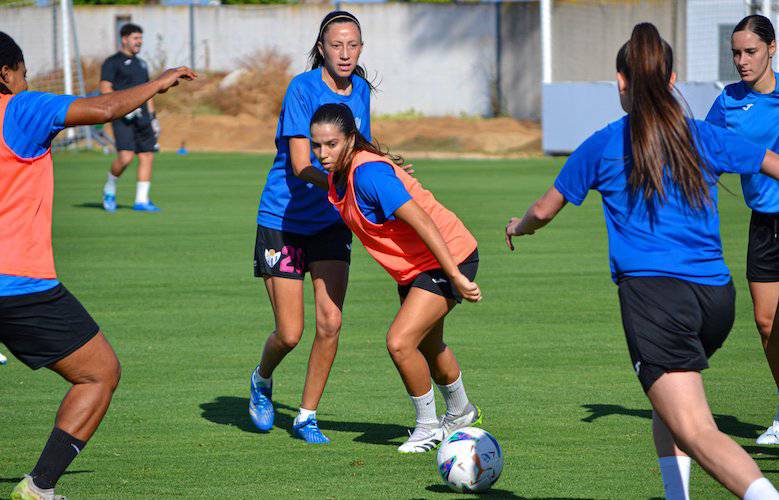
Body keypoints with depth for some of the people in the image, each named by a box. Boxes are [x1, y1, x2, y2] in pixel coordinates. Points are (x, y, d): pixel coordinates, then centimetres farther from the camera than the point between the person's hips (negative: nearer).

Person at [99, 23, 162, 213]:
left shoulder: (141, 64, 22)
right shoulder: (112, 62, 0)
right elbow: (105, 88, -11)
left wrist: (153, 117, 22)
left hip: (142, 117, 7)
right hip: (122, 118, -7)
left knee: (147, 157, -1)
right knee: (126, 157, -18)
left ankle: (141, 200, 3)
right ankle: (110, 189, 6)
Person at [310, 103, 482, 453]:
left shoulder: (368, 173, -31)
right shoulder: (338, 173, -4)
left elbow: (422, 221, -33)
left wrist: (456, 277, -34)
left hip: (448, 257, -10)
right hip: (413, 266, 10)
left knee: (399, 343, -19)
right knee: (428, 347, 25)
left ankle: (428, 426, 2)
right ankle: (461, 413, 51)